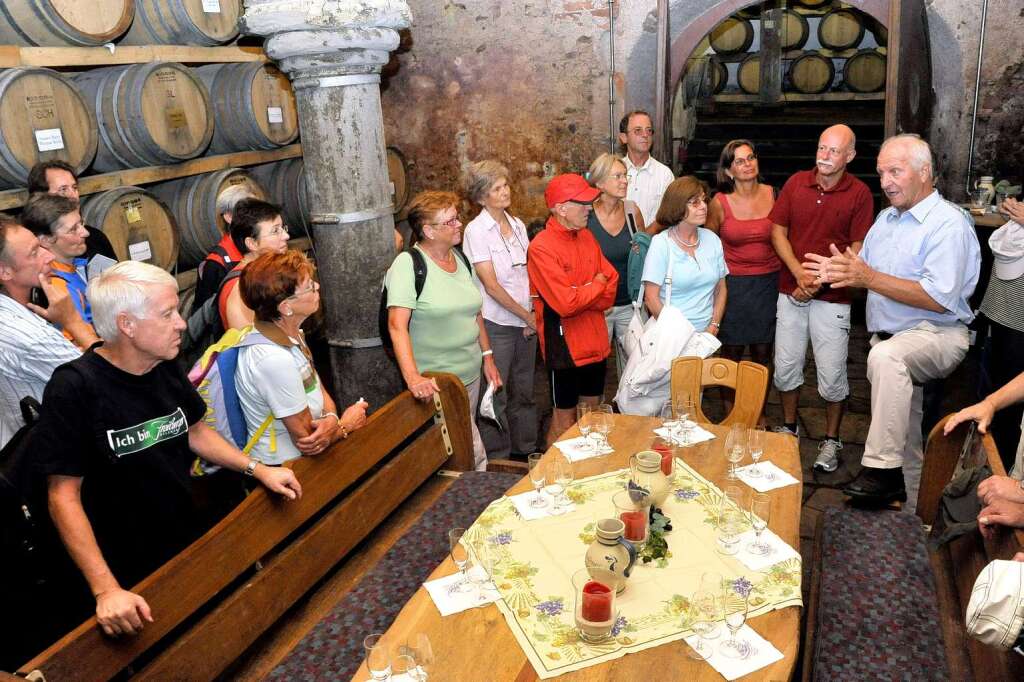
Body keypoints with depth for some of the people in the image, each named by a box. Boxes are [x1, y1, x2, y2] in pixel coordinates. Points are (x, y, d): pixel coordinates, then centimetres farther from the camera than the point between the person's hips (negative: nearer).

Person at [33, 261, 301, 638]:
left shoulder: (166, 368, -3)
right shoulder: (73, 389, -22)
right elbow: (64, 496, -21)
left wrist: (258, 469, 1)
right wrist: (106, 589, -27)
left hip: (189, 546, 6)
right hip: (129, 577, -5)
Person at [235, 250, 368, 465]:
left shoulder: (291, 334, -1)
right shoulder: (274, 359, -29)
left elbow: (320, 391, 7)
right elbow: (306, 440, -23)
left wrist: (331, 419, -14)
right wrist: (346, 424, -6)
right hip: (287, 467, -7)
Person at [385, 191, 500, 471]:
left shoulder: (460, 259, 9)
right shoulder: (408, 264, -15)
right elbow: (397, 325, -23)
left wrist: (488, 357, 14)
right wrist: (412, 378, -32)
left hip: (470, 374, 7)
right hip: (436, 382, -7)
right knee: (474, 456, -6)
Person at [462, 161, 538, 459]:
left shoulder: (518, 225, 8)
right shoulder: (476, 230, -11)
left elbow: (528, 273, 12)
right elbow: (491, 286, -14)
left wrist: (532, 315, 0)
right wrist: (526, 314, -9)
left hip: (526, 321, 6)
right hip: (496, 324, -6)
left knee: (523, 390, 17)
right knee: (496, 394, 4)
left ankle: (527, 448, 33)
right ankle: (497, 458, 19)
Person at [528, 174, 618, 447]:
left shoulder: (587, 237, 6)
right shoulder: (542, 247, -18)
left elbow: (611, 282, 2)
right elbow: (566, 303, -24)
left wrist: (580, 295, -15)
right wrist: (597, 285, -8)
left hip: (595, 341, 7)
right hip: (564, 345, -7)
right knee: (564, 418, 6)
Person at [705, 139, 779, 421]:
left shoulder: (772, 194, 1)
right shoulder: (719, 202, -6)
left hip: (768, 282, 2)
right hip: (733, 284, -2)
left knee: (763, 352, 8)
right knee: (732, 353, 6)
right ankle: (730, 417, 20)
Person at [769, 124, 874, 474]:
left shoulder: (859, 193, -5)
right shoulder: (796, 183, 2)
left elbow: (858, 249, -6)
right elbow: (778, 231, 3)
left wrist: (820, 282, -15)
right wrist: (799, 273, -10)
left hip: (832, 297, -3)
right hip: (791, 291, 3)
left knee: (832, 375, 2)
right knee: (785, 366, 11)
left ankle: (831, 440, 21)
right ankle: (789, 426, 32)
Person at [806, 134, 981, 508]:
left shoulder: (948, 223, -13)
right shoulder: (886, 218, 13)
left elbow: (938, 299, -23)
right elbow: (868, 275, 17)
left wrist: (869, 277, -24)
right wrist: (842, 271, -6)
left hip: (936, 334, -8)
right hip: (889, 339, 8)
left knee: (886, 356, -39)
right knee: (903, 434, 15)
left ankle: (882, 467, -34)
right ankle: (910, 506, 31)